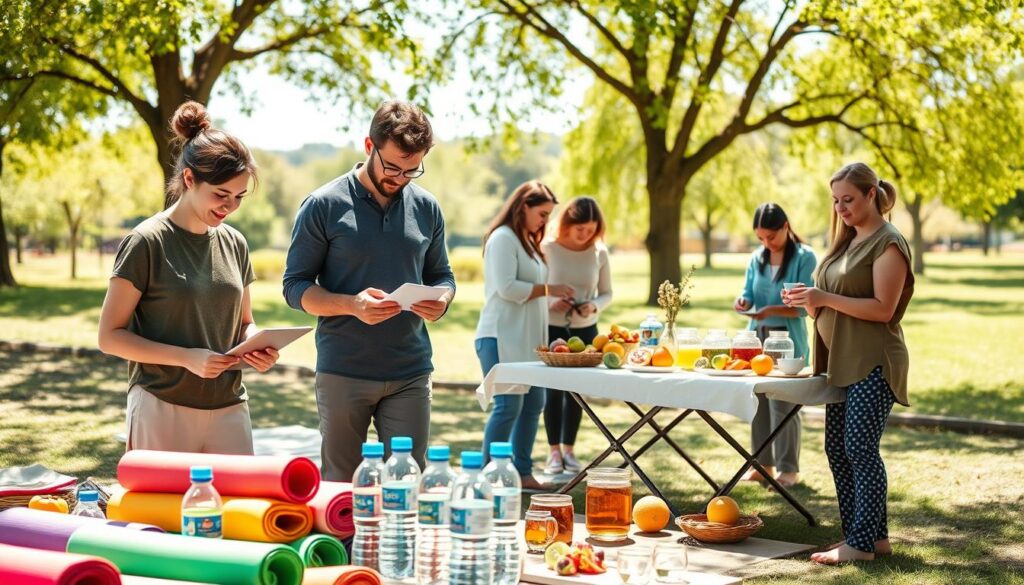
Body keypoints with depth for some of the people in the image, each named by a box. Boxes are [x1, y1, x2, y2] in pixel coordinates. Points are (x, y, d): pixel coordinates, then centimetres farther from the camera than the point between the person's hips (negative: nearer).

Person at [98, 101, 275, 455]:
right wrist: (187, 357, -19)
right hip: (162, 410, -5)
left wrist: (257, 346, -4)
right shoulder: (146, 243, -7)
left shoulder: (234, 244, 9)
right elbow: (110, 336, -8)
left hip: (229, 409, 5)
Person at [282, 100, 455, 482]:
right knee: (340, 487, 6)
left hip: (410, 374, 3)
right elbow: (295, 286, -3)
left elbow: (441, 276, 17)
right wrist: (352, 305, -21)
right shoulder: (324, 206, -4)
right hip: (342, 374, -3)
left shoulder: (426, 209, 8)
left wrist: (441, 301, -9)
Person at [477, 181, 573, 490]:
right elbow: (506, 288, -20)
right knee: (509, 405, -10)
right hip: (502, 338, -10)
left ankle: (522, 473, 18)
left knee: (533, 404, 10)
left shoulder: (528, 242, 20)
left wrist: (555, 302, 9)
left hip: (527, 340, 10)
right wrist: (548, 289, -14)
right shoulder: (503, 238, -10)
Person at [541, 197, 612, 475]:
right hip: (551, 328, -2)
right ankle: (554, 451, 10)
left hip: (585, 330, 3)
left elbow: (607, 293, 4)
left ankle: (568, 450, 18)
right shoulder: (547, 249, -11)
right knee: (553, 390, -1)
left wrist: (594, 306, -16)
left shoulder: (599, 252, -3)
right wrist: (550, 303, -23)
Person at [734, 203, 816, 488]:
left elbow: (804, 306, -12)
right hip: (757, 336, 5)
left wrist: (773, 310, -26)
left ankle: (789, 469, 5)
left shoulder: (804, 258, -8)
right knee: (758, 401, 8)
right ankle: (762, 464, 18)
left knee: (782, 404, -4)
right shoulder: (757, 258, 9)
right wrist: (744, 302, -11)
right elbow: (749, 293, 13)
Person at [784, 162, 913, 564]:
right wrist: (811, 302, 2)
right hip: (841, 361, 9)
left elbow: (882, 308, -18)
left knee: (860, 449, -11)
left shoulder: (888, 243, -9)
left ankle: (862, 542, -6)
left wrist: (825, 298, -23)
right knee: (838, 450, 8)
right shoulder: (848, 241, 17)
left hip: (872, 364, -9)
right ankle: (873, 535, 16)